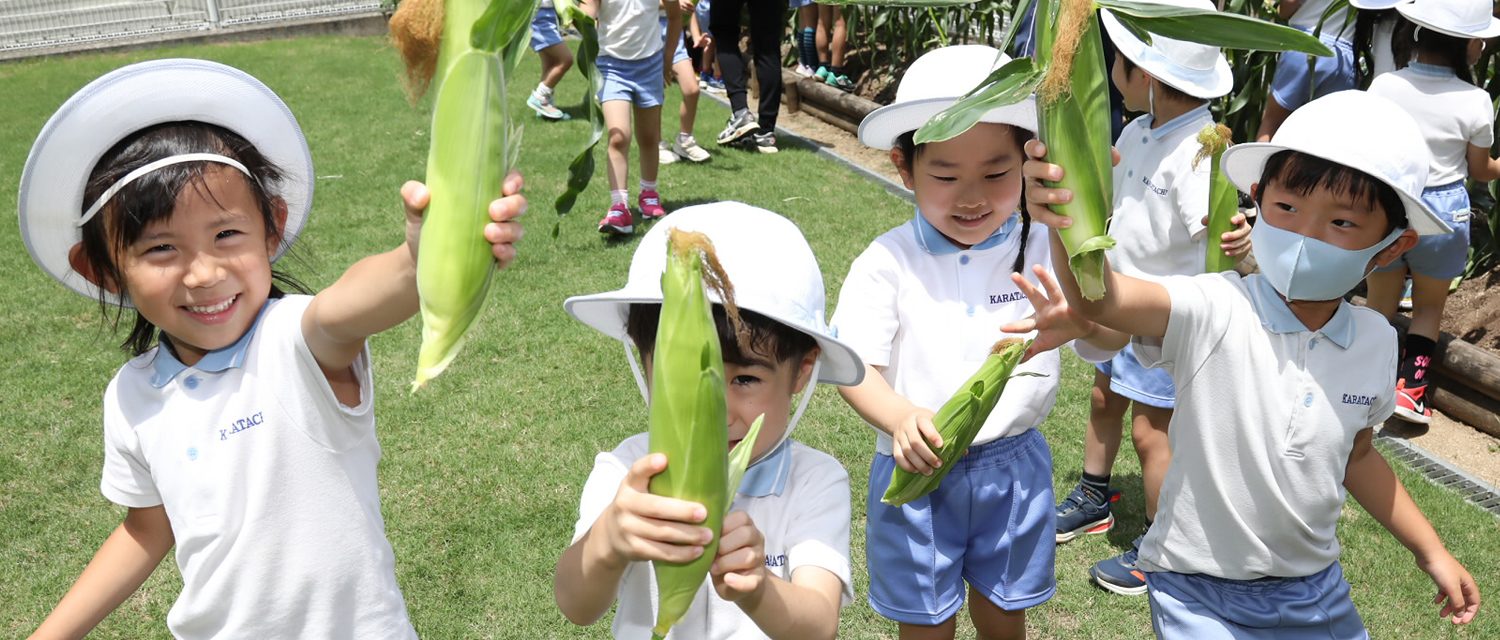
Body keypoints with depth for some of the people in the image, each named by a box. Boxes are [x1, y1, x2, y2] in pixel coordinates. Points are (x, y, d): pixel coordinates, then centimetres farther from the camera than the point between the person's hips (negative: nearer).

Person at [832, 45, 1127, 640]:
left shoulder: (1043, 250, -10)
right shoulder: (887, 263, -13)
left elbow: (1112, 339, -21)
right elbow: (854, 367, -16)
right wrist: (900, 418, -38)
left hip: (1014, 468, 2)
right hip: (917, 466, -1)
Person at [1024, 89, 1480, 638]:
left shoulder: (1376, 341, -4)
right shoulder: (1214, 310, -21)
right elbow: (1101, 300, -41)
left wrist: (1430, 552, 20)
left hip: (1315, 587, 5)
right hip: (1198, 591, -5)